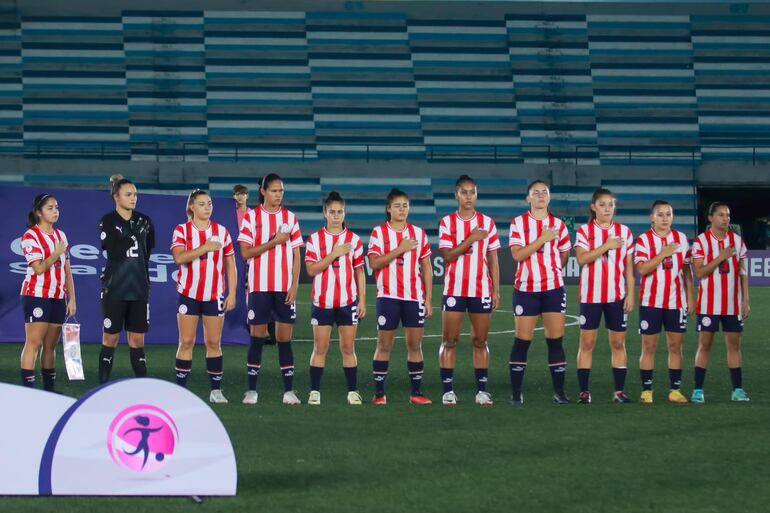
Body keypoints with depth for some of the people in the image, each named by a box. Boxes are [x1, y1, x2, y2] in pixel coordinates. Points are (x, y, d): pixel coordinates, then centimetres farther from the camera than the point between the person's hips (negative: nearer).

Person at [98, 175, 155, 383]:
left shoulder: (144, 221, 7)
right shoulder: (108, 222, -5)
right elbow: (115, 253, -16)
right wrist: (134, 234, -16)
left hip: (139, 290, 3)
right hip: (115, 290, -3)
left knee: (137, 340, 6)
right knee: (111, 339, 3)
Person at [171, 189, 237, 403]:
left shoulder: (221, 231, 6)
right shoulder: (182, 230, -1)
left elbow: (231, 265, 8)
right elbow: (179, 257, -19)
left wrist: (232, 294, 2)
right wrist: (205, 248, -21)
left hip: (215, 296, 2)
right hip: (189, 295, -2)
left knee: (214, 343, 3)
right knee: (186, 342, -2)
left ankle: (216, 390, 8)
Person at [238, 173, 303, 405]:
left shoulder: (290, 218, 7)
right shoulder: (251, 217, 1)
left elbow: (296, 255, 7)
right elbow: (246, 252, -6)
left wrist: (295, 285, -1)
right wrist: (274, 242, -13)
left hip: (285, 288, 2)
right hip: (260, 287, -2)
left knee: (285, 337, 2)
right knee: (257, 337, 1)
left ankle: (289, 390, 4)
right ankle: (252, 390, 6)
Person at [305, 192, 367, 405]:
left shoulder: (354, 240, 6)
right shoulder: (314, 239, 3)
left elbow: (360, 272, 8)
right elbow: (311, 269, -7)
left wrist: (362, 300, 2)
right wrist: (334, 254, -15)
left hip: (348, 301, 1)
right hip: (322, 301, -1)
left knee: (348, 348, 3)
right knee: (320, 348, 0)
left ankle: (353, 392, 7)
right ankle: (314, 392, 4)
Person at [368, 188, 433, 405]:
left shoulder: (418, 233, 9)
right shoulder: (379, 232, 1)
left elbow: (426, 267, 10)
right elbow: (374, 263, -11)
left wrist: (428, 298, 6)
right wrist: (400, 250, -17)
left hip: (414, 296, 3)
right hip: (388, 296, -3)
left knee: (415, 344, 3)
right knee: (384, 345, 0)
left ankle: (416, 393, 8)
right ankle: (379, 393, 5)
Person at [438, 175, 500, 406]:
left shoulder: (487, 222, 6)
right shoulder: (447, 222, 2)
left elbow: (493, 259, 8)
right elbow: (447, 256, -8)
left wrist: (496, 289, 3)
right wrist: (470, 239, -17)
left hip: (481, 290, 1)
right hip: (454, 289, -1)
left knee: (480, 341, 4)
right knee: (450, 341, -2)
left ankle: (481, 390, 8)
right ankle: (448, 389, 1)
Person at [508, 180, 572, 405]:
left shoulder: (558, 225, 7)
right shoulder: (518, 223, 0)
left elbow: (564, 255, 17)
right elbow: (517, 255, -12)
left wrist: (551, 270, 9)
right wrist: (542, 239, -15)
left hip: (553, 288, 2)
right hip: (526, 289, -2)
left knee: (556, 340, 0)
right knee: (522, 340, -1)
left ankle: (559, 392, 5)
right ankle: (516, 392, 5)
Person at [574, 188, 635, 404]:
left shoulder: (624, 232, 6)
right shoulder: (584, 231, 1)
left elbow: (629, 267, 6)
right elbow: (582, 258, -15)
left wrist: (631, 294, 0)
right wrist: (606, 246, -21)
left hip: (617, 296, 2)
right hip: (591, 296, -2)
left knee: (618, 343, 4)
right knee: (587, 343, -2)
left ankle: (619, 390, 8)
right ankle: (584, 391, 1)